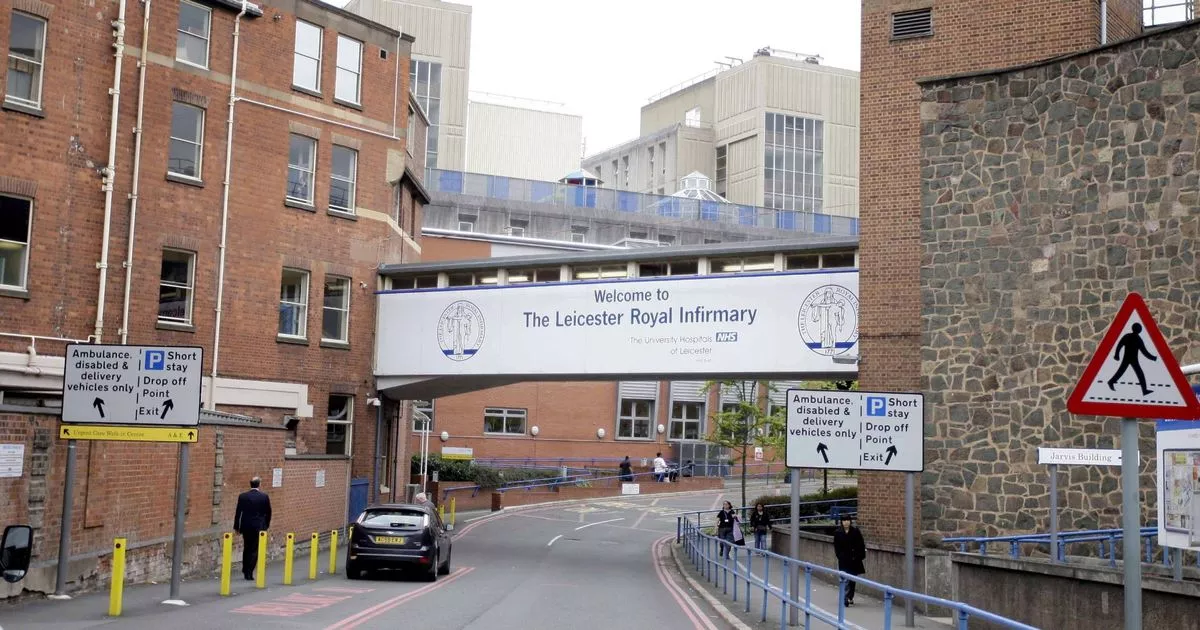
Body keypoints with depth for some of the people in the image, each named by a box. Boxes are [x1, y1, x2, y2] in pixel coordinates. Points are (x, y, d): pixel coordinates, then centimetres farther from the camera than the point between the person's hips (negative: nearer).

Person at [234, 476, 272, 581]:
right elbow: (268, 512, 2)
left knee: (247, 548, 17)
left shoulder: (243, 496, -3)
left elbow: (238, 512, -2)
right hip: (259, 526, -2)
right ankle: (249, 573, -4)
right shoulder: (264, 496, -5)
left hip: (246, 526, 2)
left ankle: (245, 570, 22)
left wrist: (236, 527, 6)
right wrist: (266, 525, 16)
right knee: (255, 549, 2)